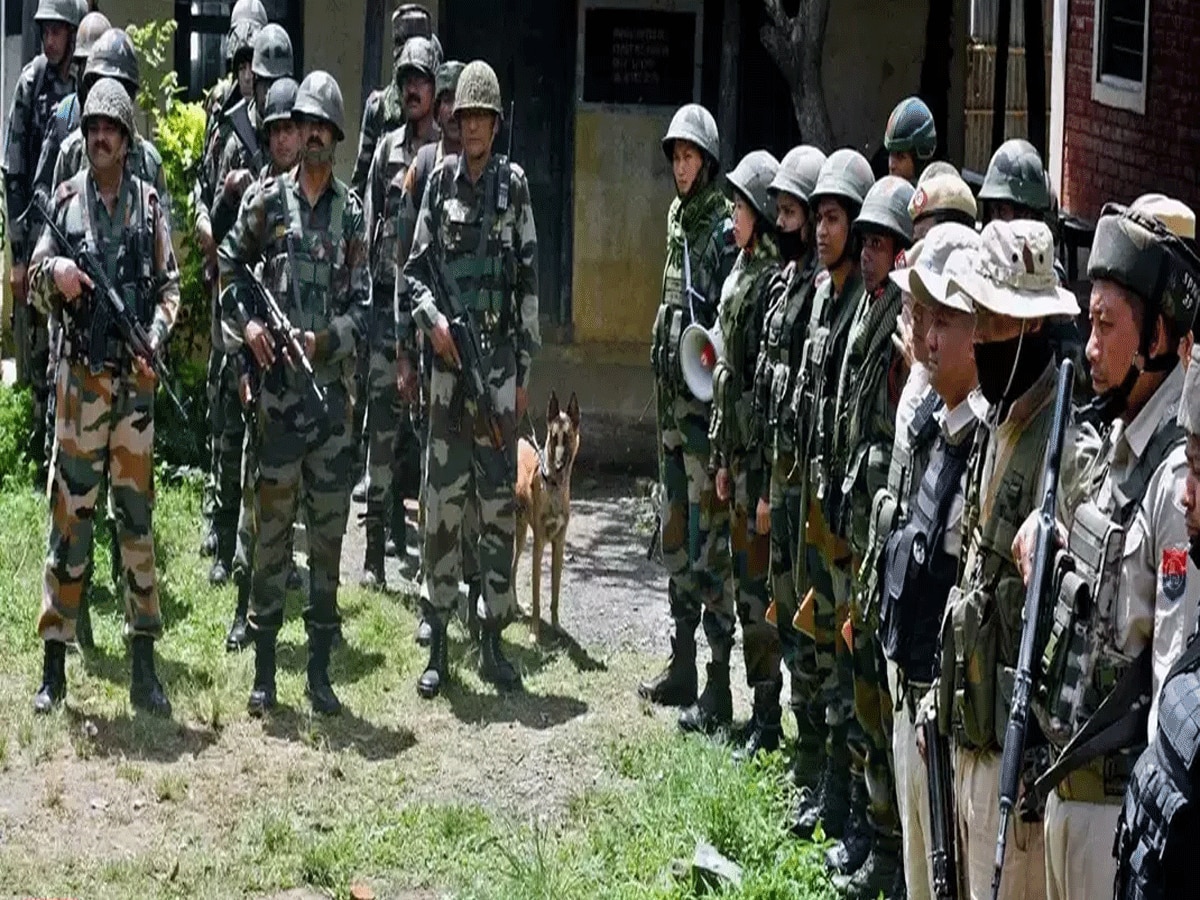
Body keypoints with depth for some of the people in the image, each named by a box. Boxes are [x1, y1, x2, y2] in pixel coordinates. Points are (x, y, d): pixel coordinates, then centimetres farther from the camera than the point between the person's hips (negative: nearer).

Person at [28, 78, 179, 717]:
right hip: (79, 376, -1)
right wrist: (53, 274, -16)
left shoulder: (149, 204, 5)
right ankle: (53, 666, 5)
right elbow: (36, 287, 7)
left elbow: (169, 286, 6)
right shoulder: (65, 201, 3)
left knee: (137, 514, 4)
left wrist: (155, 339, -11)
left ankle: (144, 668, 8)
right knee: (70, 513, 0)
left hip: (136, 378, 1)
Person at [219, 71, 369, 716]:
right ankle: (263, 670, 6)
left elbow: (361, 304, 2)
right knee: (271, 526, 0)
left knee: (329, 530, 4)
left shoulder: (351, 212, 5)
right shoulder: (265, 200, 3)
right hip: (276, 387, -1)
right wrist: (246, 323, -5)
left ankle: (320, 670, 11)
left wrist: (325, 340, -14)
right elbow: (228, 268, 10)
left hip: (331, 385, 1)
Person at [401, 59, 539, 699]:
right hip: (447, 362, 0)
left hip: (499, 362, 0)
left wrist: (525, 370, 3)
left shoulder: (514, 187, 5)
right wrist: (431, 317, -12)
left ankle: (493, 640, 9)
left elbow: (529, 282, 6)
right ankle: (438, 645, 6)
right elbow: (414, 269, 9)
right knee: (442, 501, 0)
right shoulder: (440, 184, 6)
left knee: (500, 502, 2)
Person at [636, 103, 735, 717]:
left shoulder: (723, 229, -12)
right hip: (671, 396, 10)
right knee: (675, 530, 14)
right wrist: (662, 375, 19)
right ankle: (681, 667, 23)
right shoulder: (678, 219, 15)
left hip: (707, 399, -10)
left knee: (710, 536, -8)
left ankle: (719, 684, -6)